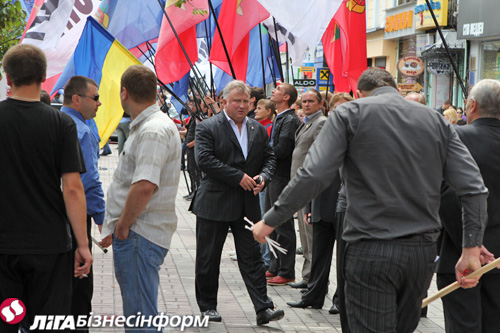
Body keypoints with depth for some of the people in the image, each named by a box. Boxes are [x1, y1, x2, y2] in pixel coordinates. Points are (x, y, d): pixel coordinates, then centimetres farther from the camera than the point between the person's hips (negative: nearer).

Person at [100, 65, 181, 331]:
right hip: (133, 233, 11)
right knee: (139, 311, 19)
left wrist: (123, 226, -18)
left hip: (139, 237, -11)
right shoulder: (145, 126, 16)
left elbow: (144, 186, -30)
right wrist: (118, 225, 19)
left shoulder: (153, 131, -19)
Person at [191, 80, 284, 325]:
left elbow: (269, 158, 16)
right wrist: (239, 177, -19)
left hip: (247, 204, 3)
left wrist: (263, 177, -7)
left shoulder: (258, 129, 12)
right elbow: (204, 159, -17)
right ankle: (207, 307, 21)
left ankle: (263, 309, 1)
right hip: (214, 204, -3)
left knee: (252, 258, 2)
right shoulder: (208, 128, -6)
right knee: (208, 259, 6)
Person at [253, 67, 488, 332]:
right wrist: (472, 249, 7)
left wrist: (270, 220, -2)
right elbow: (474, 188, 3)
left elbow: (312, 176, -11)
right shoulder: (437, 121, 10)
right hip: (423, 251, 5)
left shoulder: (350, 113, -1)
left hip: (371, 251, -4)